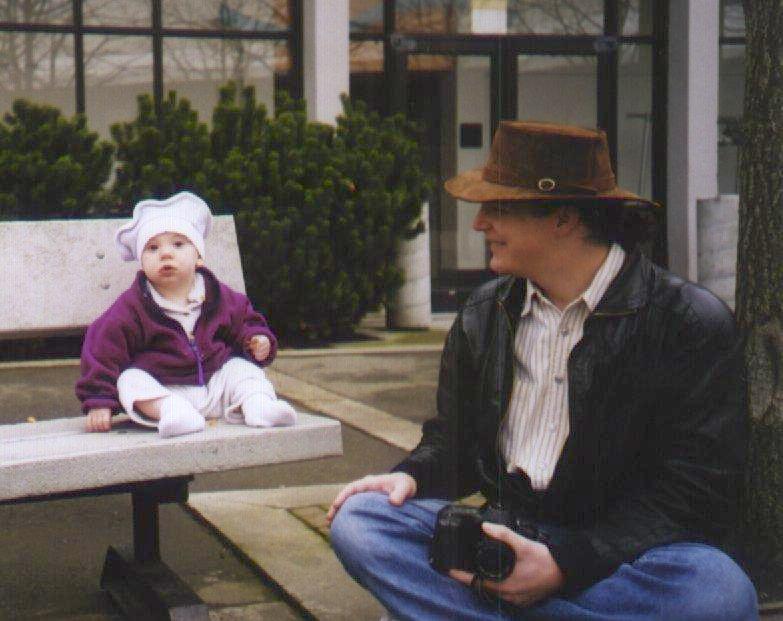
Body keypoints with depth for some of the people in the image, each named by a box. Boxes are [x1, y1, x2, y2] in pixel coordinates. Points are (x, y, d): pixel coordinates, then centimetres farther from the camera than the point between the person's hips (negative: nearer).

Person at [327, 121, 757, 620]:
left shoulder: (694, 325, -8)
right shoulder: (484, 314, 9)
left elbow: (698, 494, -12)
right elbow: (456, 440, 20)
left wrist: (565, 563, -21)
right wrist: (413, 477, -5)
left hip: (615, 553, -3)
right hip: (502, 535, 4)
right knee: (358, 521, -18)